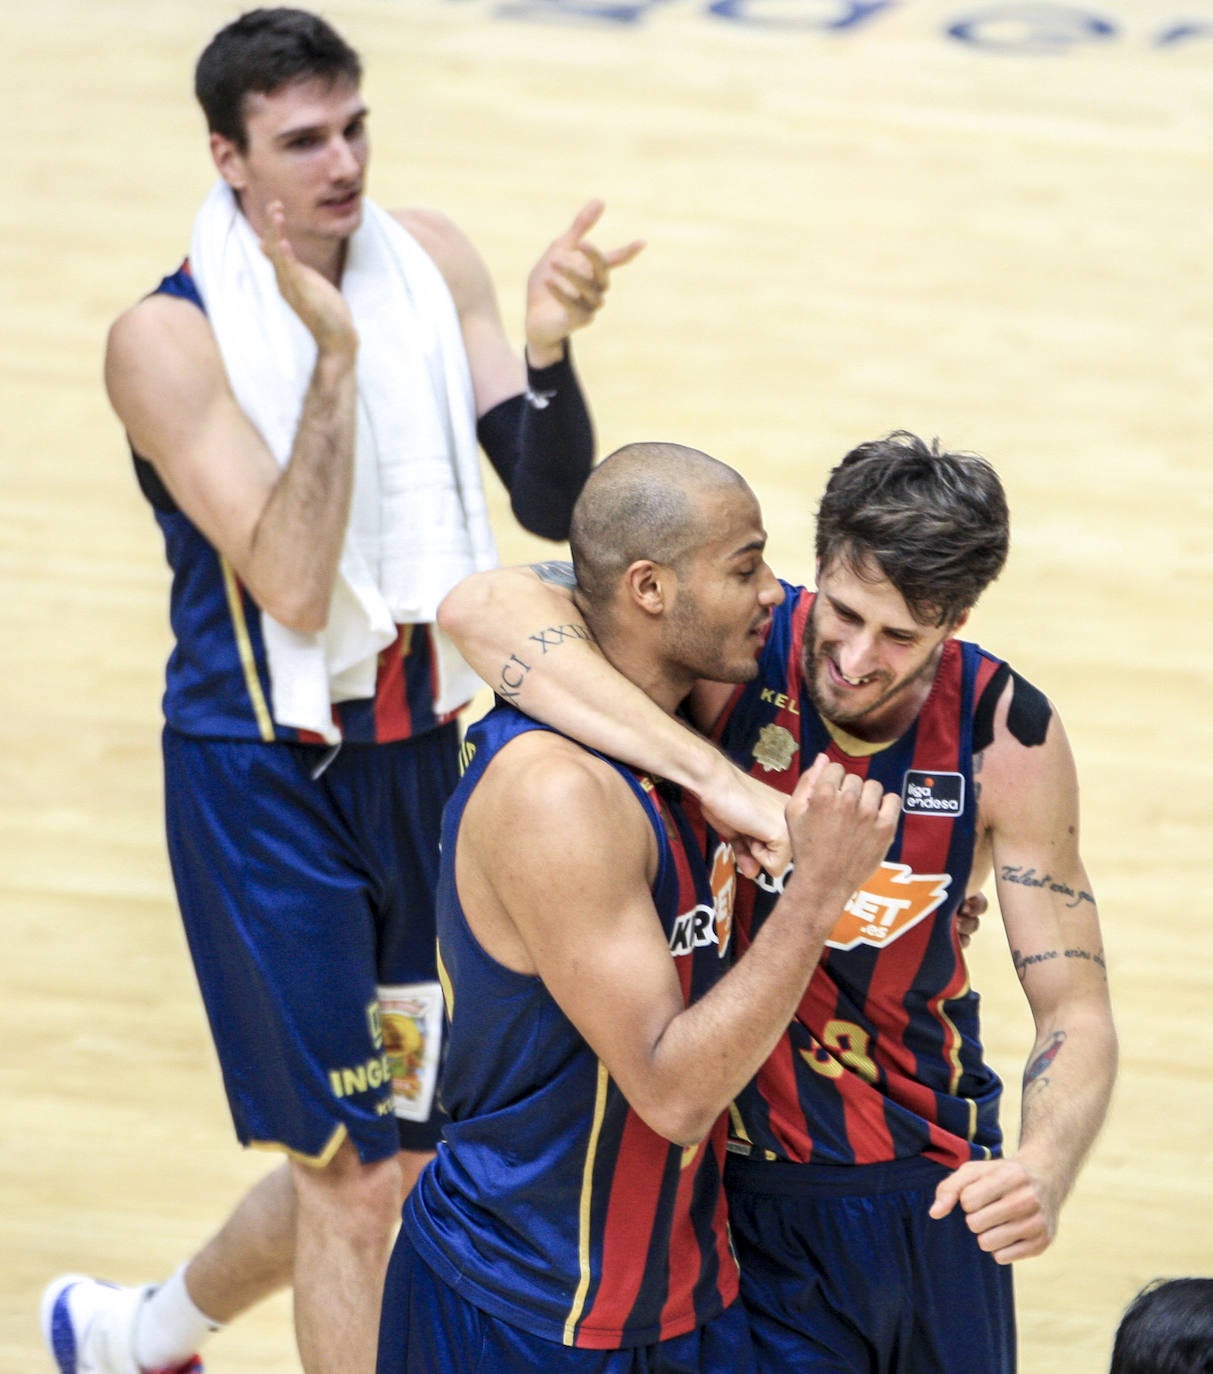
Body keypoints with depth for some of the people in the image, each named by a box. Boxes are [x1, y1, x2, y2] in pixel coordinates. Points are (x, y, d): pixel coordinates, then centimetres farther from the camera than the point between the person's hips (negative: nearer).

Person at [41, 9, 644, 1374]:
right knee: (355, 1179, -5)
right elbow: (295, 587, -26)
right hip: (262, 775, -6)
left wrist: (546, 348, -24)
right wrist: (334, 352, -32)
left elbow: (553, 505, -5)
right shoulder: (167, 339, -18)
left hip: (416, 748, 6)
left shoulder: (429, 260, -2)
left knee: (387, 1158, 18)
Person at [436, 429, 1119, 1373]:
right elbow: (484, 609, -36)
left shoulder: (1009, 736, -13)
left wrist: (1044, 1171, -32)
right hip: (755, 1194, -3)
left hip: (939, 1188, 3)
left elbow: (1076, 1011, -9)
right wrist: (725, 781, -43)